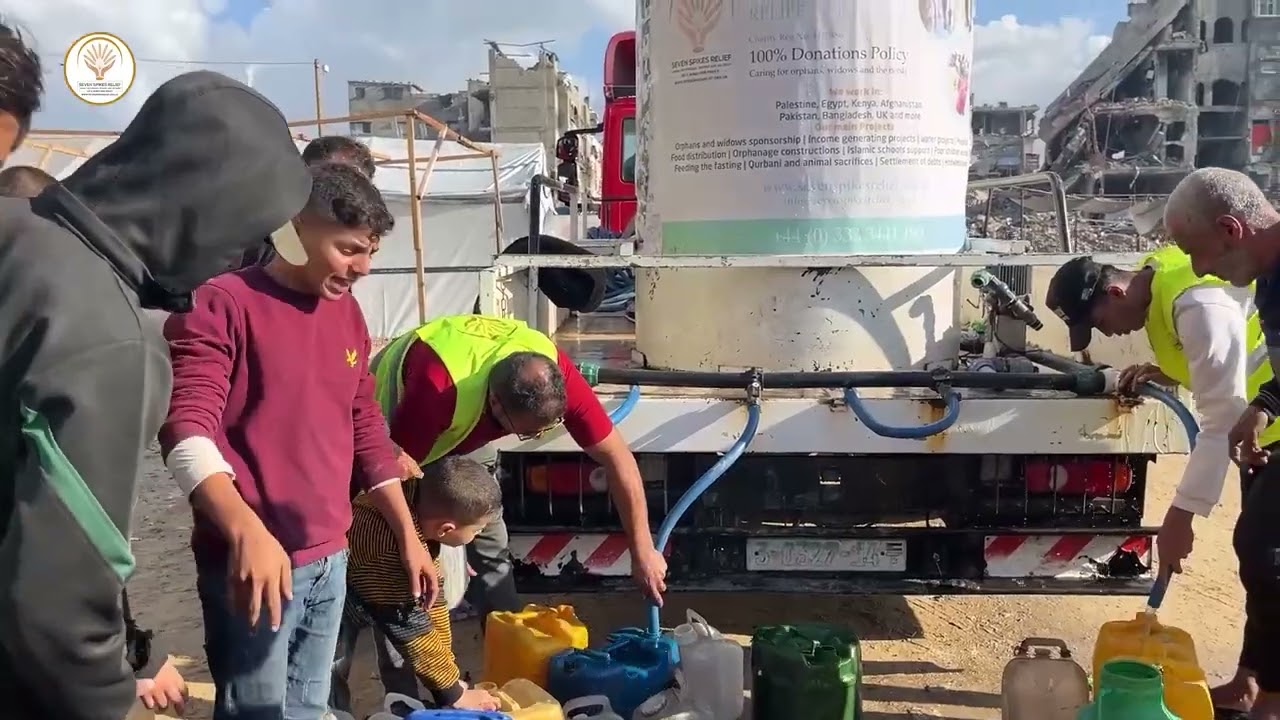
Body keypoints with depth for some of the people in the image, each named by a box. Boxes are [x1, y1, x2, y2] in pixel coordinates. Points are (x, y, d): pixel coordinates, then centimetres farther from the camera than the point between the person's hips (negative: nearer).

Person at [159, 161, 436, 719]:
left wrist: (409, 537, 15)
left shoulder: (347, 313, 12)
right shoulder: (222, 304, -10)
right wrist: (247, 530, -34)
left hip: (330, 559, 7)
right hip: (250, 562, -7)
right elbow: (186, 431, -20)